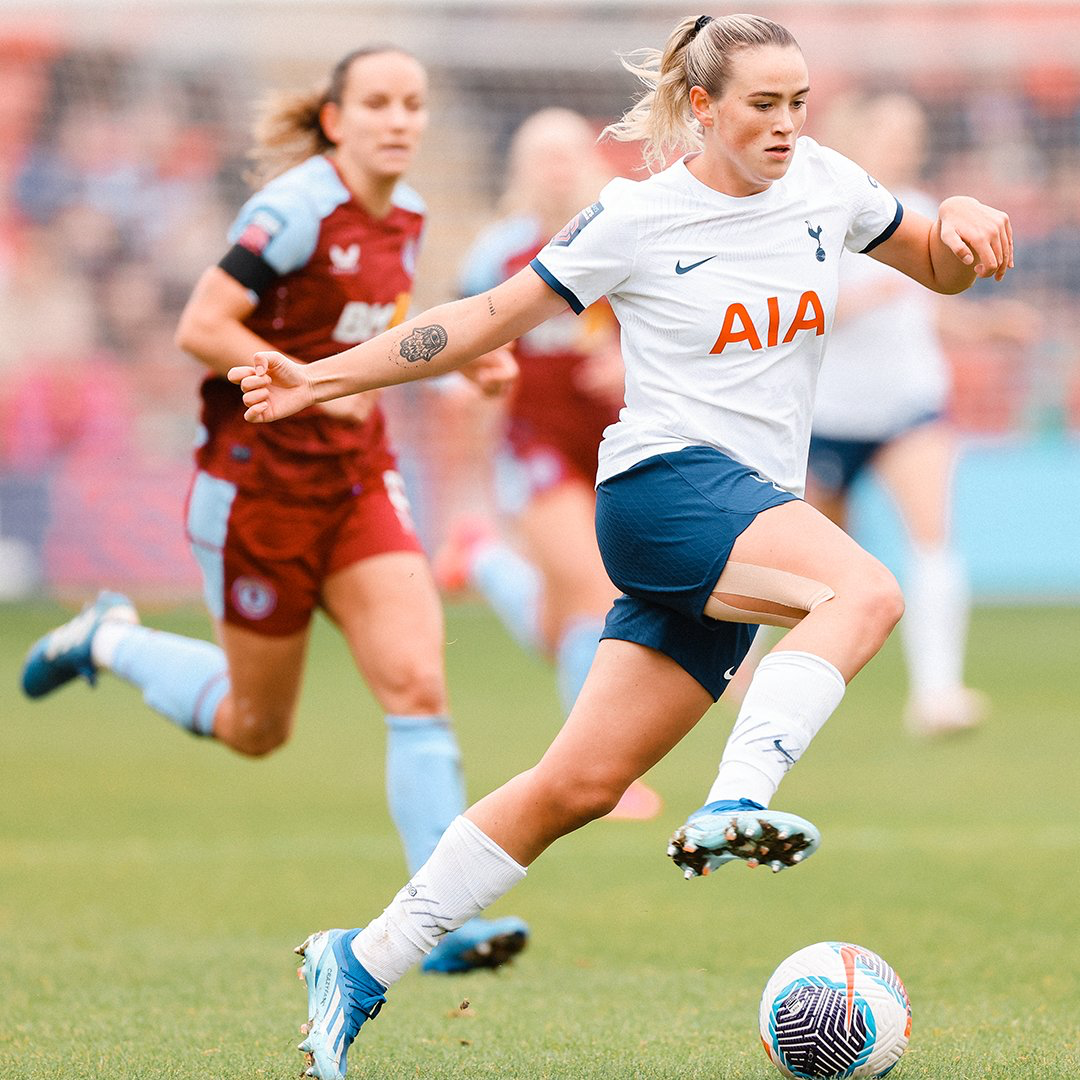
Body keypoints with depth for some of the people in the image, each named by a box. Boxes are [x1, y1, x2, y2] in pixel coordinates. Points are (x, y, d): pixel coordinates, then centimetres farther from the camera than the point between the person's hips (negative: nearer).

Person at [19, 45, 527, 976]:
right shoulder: (296, 208, -17)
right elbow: (201, 328, -21)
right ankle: (111, 641, 35)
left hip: (357, 480, 6)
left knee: (419, 684, -12)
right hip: (259, 480, -6)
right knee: (256, 729, 9)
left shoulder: (405, 218, 7)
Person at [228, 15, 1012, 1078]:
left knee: (579, 783, 0)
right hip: (664, 484, -5)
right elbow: (488, 318, 2)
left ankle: (361, 965, 6)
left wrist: (959, 226, 0)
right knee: (866, 591, -33)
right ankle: (735, 806, -46)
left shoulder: (827, 184, 10)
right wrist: (317, 379, -1)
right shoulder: (640, 217, -4)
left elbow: (937, 266, 25)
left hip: (752, 528, 5)